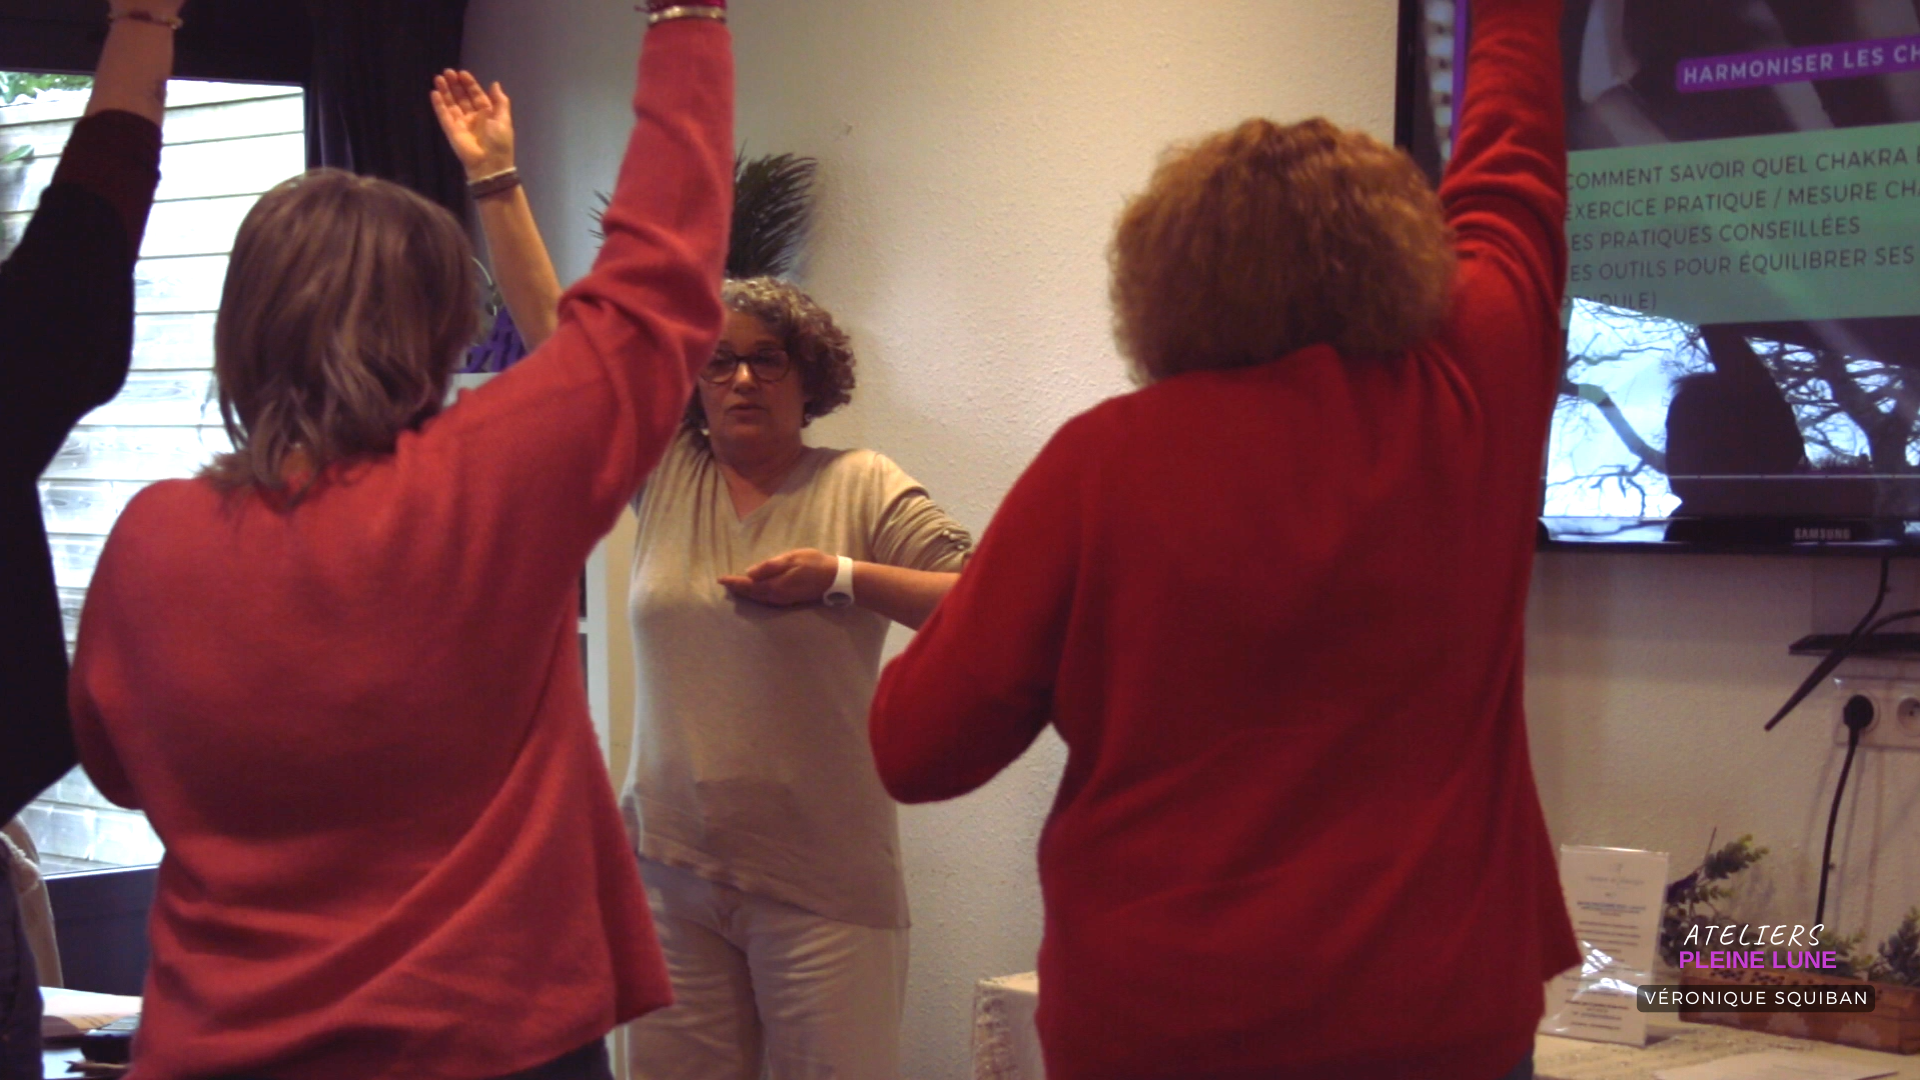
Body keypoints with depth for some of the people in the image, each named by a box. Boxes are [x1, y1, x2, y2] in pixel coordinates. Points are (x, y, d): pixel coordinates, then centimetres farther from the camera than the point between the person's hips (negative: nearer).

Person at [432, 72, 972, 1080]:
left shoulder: (861, 488, -1)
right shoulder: (664, 471, 8)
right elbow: (551, 329, 9)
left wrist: (841, 577, -16)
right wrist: (494, 178, 7)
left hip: (819, 881, -3)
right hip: (671, 869, 3)